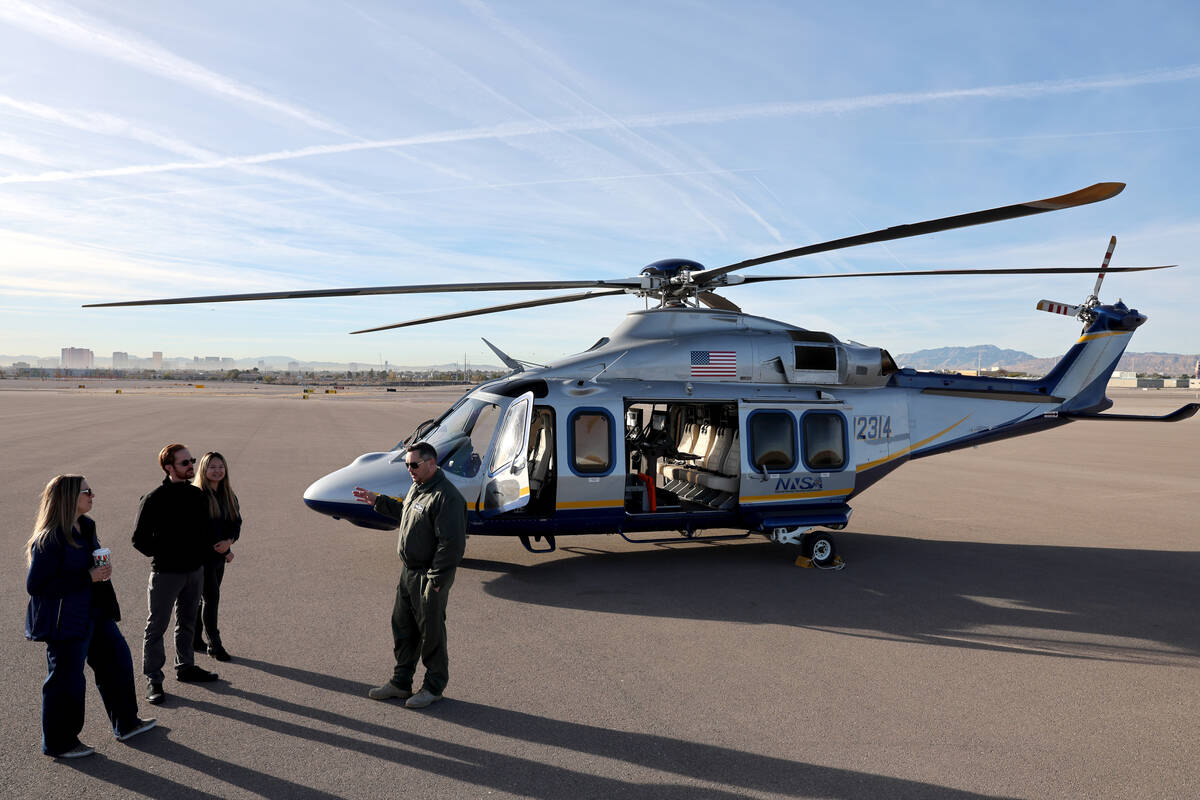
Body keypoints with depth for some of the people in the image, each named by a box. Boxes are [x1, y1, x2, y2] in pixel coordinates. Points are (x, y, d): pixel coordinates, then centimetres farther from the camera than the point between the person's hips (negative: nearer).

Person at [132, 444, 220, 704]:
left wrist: (203, 552, 7)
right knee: (156, 627, 3)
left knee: (187, 623, 19)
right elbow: (140, 538, -11)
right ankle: (153, 679, 13)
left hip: (195, 570, 6)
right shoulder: (155, 500, -15)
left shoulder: (198, 495, 4)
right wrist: (162, 556, -10)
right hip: (166, 573, -6)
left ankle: (185, 666, 34)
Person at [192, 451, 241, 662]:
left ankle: (195, 641, 26)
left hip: (219, 556, 6)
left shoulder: (228, 495, 8)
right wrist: (225, 552, -13)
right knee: (211, 598, -5)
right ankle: (214, 645, 6)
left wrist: (229, 541, -13)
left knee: (204, 599, 14)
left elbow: (237, 522, 9)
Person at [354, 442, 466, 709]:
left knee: (431, 632, 5)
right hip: (408, 571, 10)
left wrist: (435, 580, -23)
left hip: (430, 576, -9)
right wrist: (377, 501, 25)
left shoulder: (445, 497, -24)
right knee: (402, 626, 17)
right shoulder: (417, 487, 8)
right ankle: (400, 682, 32)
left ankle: (434, 687, 22)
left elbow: (452, 544, -26)